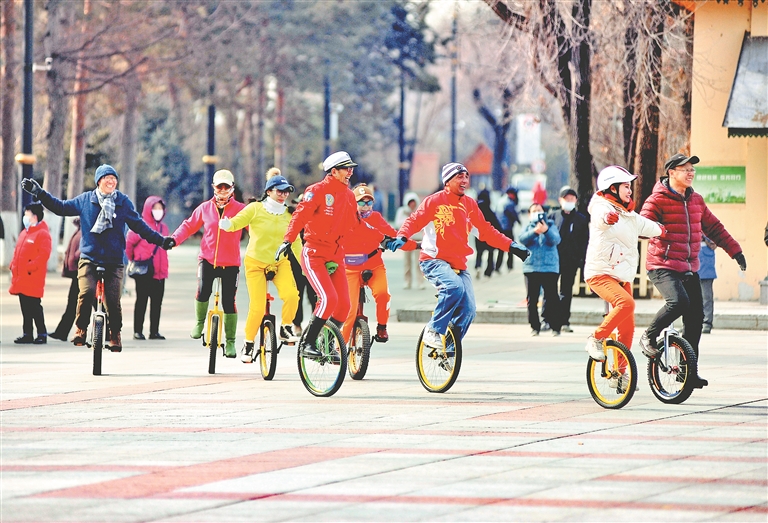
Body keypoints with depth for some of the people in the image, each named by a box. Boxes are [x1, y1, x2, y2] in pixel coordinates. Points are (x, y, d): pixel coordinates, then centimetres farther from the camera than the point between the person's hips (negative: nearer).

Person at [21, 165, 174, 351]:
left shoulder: (124, 202, 5)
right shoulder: (86, 200, 5)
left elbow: (139, 225, 9)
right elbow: (61, 207, 10)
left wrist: (160, 240, 2)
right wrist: (39, 193, 6)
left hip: (114, 261, 0)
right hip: (89, 258, 0)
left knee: (113, 301, -8)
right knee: (86, 293, -23)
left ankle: (115, 335, 15)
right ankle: (81, 329, -2)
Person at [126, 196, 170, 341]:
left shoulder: (163, 227, 11)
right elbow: (128, 242, -3)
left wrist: (163, 268, 14)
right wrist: (133, 258, 8)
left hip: (159, 272, 5)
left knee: (157, 302, 7)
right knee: (141, 301, 1)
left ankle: (154, 331, 13)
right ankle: (138, 331, 6)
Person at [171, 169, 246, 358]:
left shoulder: (240, 209, -1)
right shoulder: (205, 208, 5)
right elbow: (189, 225, 10)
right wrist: (174, 239, -4)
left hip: (230, 262, -1)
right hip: (207, 259, 1)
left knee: (229, 302, 0)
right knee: (203, 291, -22)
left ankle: (230, 342, 14)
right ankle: (199, 322, 8)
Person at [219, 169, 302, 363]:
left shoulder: (289, 215, 2)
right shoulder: (256, 209, -7)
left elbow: (295, 242, 7)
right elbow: (237, 222, -15)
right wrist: (226, 224, -38)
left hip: (280, 262, 2)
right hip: (256, 263, -2)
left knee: (291, 295, -26)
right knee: (257, 307, -10)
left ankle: (286, 329, -1)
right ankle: (248, 344, 11)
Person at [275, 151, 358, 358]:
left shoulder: (348, 196, 11)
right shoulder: (318, 191, -10)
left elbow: (353, 225, 17)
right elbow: (300, 215, -19)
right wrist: (288, 240, -31)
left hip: (335, 256, 7)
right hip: (314, 254, -7)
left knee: (343, 304, -2)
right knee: (328, 299, -22)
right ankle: (307, 343, -10)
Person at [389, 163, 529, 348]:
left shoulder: (470, 205, 10)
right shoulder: (435, 201, -4)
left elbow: (486, 231, 16)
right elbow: (414, 220, -10)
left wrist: (511, 246, 9)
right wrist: (402, 237, -30)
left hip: (458, 264, 6)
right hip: (435, 261, -6)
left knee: (468, 311, -6)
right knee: (454, 287, -34)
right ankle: (433, 331, -21)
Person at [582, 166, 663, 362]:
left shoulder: (630, 216, 16)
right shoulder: (602, 207, -11)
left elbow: (649, 227, 36)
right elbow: (600, 217, -38)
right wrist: (607, 218, -58)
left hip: (622, 277, 8)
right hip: (601, 274, -8)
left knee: (627, 328, 4)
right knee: (626, 303, -31)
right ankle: (596, 339, -17)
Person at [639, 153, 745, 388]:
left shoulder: (695, 200, 14)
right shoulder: (658, 199, -7)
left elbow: (713, 227, 22)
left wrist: (735, 251, 21)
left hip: (689, 268, 7)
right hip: (663, 266, -7)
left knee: (696, 316, 2)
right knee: (679, 301, -30)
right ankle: (649, 337, -5)